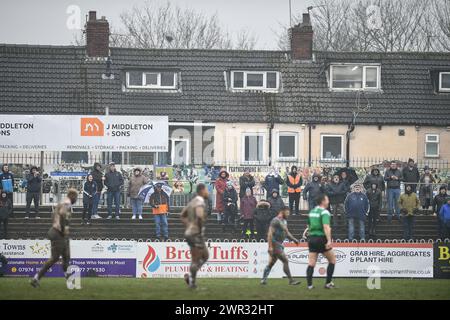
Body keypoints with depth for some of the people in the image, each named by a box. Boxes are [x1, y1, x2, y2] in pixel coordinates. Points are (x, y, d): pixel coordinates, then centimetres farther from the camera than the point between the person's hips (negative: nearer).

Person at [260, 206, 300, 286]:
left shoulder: (284, 221, 15)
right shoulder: (276, 221, -15)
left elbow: (287, 233, 25)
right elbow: (270, 234, -20)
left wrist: (294, 239, 12)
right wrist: (270, 246, -25)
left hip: (279, 245, 10)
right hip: (275, 244, -10)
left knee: (271, 263, 11)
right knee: (285, 261, -9)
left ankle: (263, 279, 15)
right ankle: (291, 280, -6)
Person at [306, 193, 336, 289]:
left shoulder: (311, 212, 14)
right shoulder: (324, 212, -10)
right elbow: (326, 227, -24)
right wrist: (329, 240, -32)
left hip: (311, 238, 7)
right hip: (321, 238, -7)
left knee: (311, 263, 4)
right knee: (332, 260, 9)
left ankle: (309, 284, -4)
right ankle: (328, 283, 5)